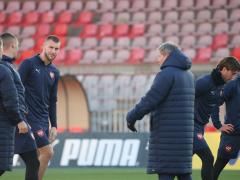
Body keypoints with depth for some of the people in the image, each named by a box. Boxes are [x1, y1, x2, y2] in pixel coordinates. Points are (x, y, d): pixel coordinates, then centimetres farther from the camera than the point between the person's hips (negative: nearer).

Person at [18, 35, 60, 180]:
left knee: (37, 158, 3)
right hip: (30, 118, -7)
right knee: (47, 152, -15)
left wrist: (54, 125, 15)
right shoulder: (29, 64, -5)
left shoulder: (55, 72, 15)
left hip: (44, 121, 7)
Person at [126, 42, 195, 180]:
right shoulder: (188, 75, 16)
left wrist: (132, 117, -7)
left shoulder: (167, 74, -12)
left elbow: (151, 100, -17)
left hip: (167, 136, -8)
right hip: (184, 134, 8)